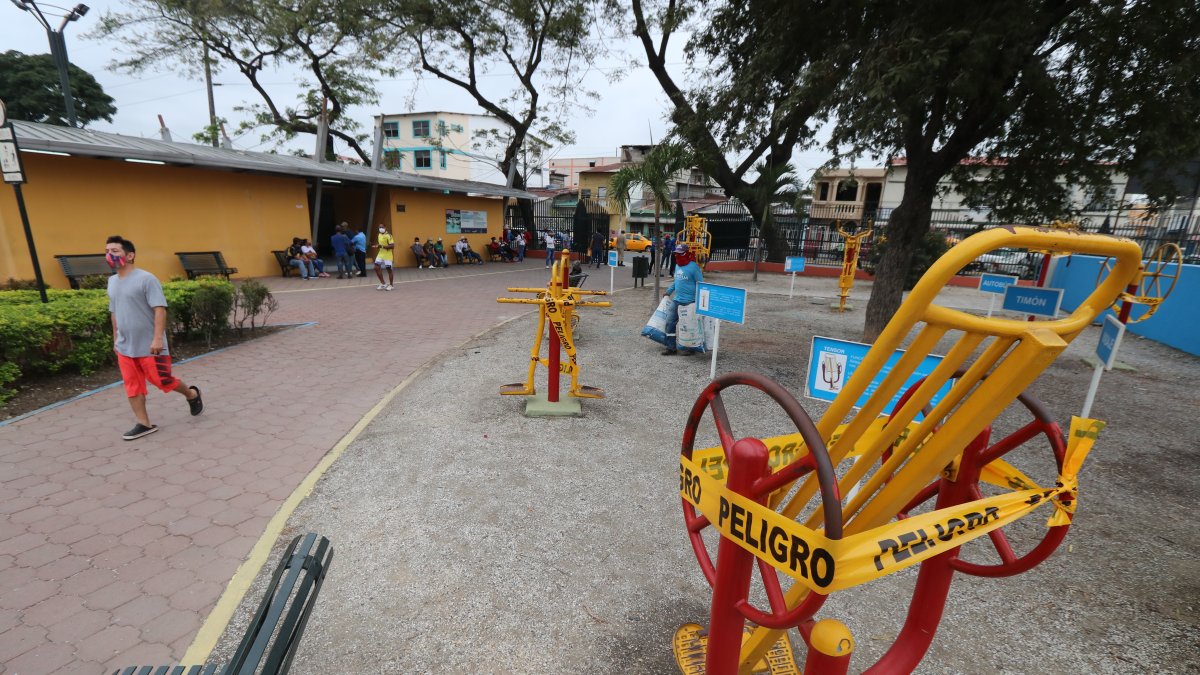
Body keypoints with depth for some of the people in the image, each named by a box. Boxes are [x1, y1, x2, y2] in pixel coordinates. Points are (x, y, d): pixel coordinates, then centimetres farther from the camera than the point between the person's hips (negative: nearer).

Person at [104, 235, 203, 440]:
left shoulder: (146, 279, -14)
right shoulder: (112, 281, 10)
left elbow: (160, 309, -19)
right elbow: (114, 313, 19)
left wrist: (158, 338, -25)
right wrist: (115, 340, 19)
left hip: (149, 346, -7)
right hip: (125, 348, 7)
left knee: (163, 381, 1)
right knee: (132, 387, 7)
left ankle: (192, 394, 28)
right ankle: (144, 424, 15)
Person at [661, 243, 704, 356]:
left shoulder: (693, 267, -13)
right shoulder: (677, 266, 10)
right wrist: (668, 291, 22)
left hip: (690, 302, -7)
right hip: (677, 300, 8)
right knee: (670, 322, 4)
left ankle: (689, 348, 18)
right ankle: (671, 347, 12)